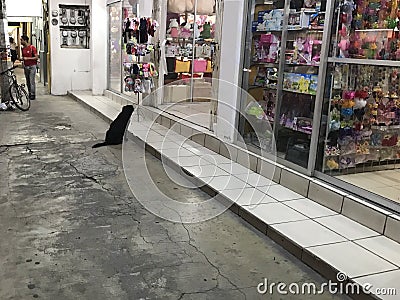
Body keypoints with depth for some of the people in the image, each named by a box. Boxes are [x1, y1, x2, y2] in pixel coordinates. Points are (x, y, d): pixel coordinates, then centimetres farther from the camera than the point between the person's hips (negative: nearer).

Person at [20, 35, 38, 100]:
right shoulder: (23, 48, 11)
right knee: (28, 81, 8)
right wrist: (21, 59, 0)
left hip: (32, 66, -6)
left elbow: (36, 57, -12)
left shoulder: (32, 47, -10)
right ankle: (29, 93, 17)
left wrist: (27, 58, -18)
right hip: (26, 66, 6)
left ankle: (33, 94, 1)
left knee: (32, 81, -6)